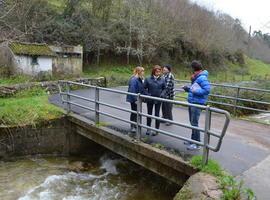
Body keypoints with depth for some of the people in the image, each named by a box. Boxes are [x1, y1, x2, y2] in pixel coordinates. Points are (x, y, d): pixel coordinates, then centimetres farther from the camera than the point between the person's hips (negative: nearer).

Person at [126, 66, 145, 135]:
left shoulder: (140, 79, 9)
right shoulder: (134, 80, -21)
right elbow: (132, 90, -25)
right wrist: (135, 99, -25)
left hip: (138, 98, 9)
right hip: (134, 99, -9)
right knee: (134, 112, 2)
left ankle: (136, 125, 29)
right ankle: (132, 127, 15)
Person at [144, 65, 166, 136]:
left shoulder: (162, 79, -2)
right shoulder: (148, 79, -5)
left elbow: (164, 88, 6)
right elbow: (144, 88, -1)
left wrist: (162, 94, -12)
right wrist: (147, 94, -15)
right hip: (150, 99, 0)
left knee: (157, 114, 7)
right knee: (149, 114, 12)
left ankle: (156, 129, 19)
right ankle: (148, 128, 26)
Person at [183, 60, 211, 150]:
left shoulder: (202, 78, -16)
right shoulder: (197, 77, 13)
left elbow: (207, 90, -23)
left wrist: (194, 91, -20)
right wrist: (188, 88, 4)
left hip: (197, 103, -10)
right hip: (192, 102, 10)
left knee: (194, 123, -3)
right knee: (192, 122, 18)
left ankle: (197, 144, 7)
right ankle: (193, 140, 31)